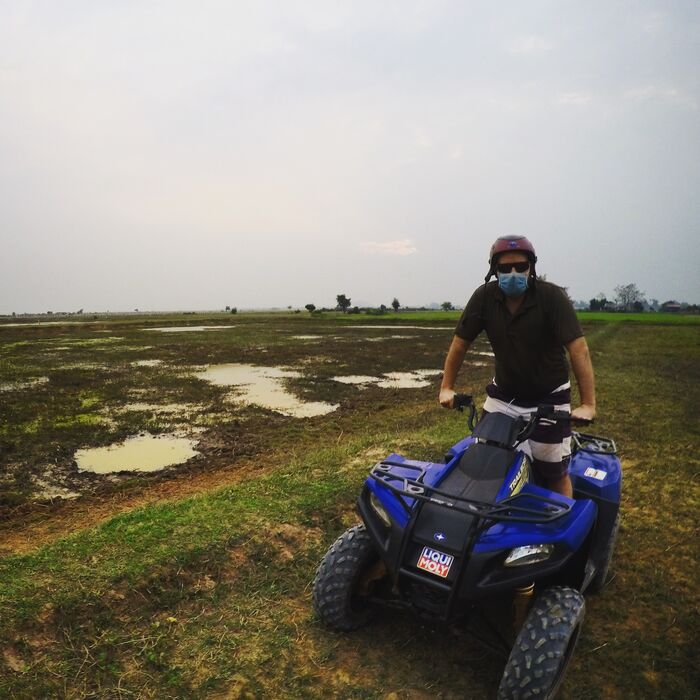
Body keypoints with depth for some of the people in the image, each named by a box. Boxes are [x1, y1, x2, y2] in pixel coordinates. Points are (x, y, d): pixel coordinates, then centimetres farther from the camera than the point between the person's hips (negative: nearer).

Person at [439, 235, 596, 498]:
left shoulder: (551, 296, -18)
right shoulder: (484, 297, -9)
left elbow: (578, 348, -22)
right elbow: (461, 341, -2)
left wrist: (588, 403, -29)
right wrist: (446, 387, -4)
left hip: (548, 398, -3)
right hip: (503, 395, 3)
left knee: (555, 473, 3)